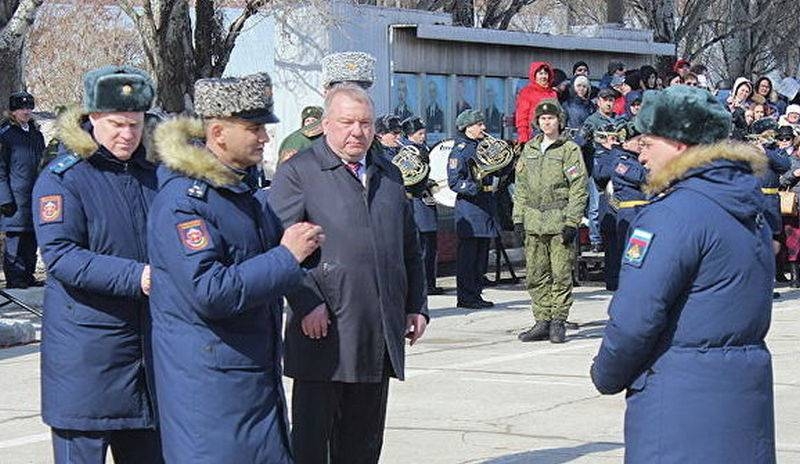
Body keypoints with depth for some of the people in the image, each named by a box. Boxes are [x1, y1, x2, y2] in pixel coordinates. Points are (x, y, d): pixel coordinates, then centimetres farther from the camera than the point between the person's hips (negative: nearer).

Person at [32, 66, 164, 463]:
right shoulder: (62, 178, -7)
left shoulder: (151, 175, 13)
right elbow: (60, 256, -18)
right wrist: (136, 277, -26)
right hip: (85, 352, -6)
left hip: (148, 344, 6)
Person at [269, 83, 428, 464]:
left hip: (380, 339, 6)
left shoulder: (389, 176, 19)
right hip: (325, 332, -6)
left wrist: (417, 306, 15)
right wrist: (307, 304, -19)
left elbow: (410, 249, 24)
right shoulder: (297, 172, -1)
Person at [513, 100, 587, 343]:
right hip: (533, 221, 5)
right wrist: (518, 216, 10)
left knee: (561, 274, -3)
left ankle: (558, 321, 4)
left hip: (559, 220, -5)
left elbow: (579, 188, -5)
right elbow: (521, 185, 19)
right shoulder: (529, 149, 16)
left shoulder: (570, 149, -1)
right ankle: (542, 322, 12)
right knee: (536, 275, 5)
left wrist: (572, 222, -12)